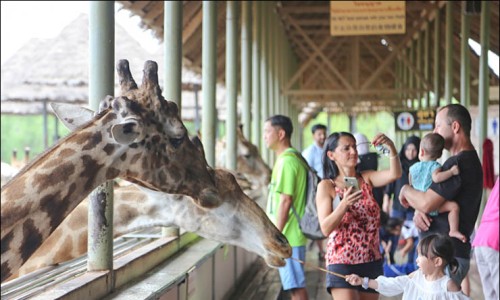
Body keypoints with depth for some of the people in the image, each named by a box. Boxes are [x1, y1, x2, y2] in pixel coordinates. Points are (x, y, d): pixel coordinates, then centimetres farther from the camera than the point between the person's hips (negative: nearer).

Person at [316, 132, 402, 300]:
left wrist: (391, 147, -26)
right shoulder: (326, 186, -3)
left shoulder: (366, 179, 7)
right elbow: (326, 228, -12)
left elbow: (395, 174, -11)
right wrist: (344, 204, -27)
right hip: (342, 262, -4)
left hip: (371, 262, 4)